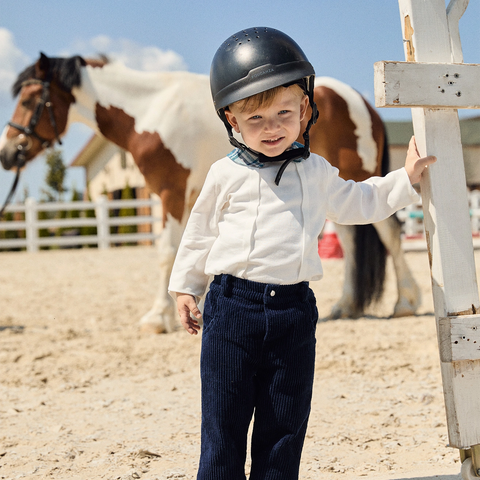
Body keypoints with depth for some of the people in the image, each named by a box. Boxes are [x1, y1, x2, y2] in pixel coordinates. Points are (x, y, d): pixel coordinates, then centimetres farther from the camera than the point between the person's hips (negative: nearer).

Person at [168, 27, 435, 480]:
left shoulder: (316, 173, 10)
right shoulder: (226, 175, 3)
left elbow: (358, 202, 28)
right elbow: (200, 233, 14)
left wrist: (404, 179, 23)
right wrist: (185, 287, 16)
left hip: (294, 310, 2)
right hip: (233, 304, -2)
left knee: (284, 425, 7)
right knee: (223, 423, 1)